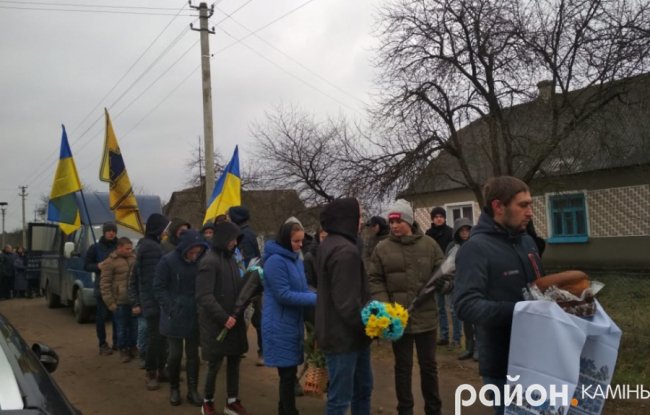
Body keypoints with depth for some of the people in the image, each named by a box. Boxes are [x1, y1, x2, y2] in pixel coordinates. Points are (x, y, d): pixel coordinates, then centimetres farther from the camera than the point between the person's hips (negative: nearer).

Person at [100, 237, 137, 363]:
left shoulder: (133, 258, 10)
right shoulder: (110, 262, -6)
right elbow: (105, 284, -7)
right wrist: (110, 303, -11)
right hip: (120, 302, -5)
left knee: (134, 326, 10)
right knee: (122, 329, 2)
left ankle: (132, 348, 26)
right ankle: (123, 351, 16)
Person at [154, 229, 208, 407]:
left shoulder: (200, 261, -2)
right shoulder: (168, 261, -10)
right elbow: (159, 288, -7)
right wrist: (171, 309, -14)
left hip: (194, 316, 3)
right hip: (174, 317, -2)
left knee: (193, 354, 9)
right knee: (175, 354, 3)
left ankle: (193, 390, 20)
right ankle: (174, 388, 24)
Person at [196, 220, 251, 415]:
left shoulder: (231, 258, 9)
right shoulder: (210, 261, -14)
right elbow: (204, 296, -20)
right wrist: (223, 317, -22)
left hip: (234, 321, 7)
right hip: (216, 323, -7)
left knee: (234, 362, 11)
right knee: (215, 364, 3)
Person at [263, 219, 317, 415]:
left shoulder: (296, 259, 10)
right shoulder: (275, 260, -17)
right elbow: (284, 295, -21)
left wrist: (317, 297, -6)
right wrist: (316, 299, -19)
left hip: (293, 324, 8)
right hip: (281, 326, -8)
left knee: (290, 372, 15)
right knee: (287, 373, 0)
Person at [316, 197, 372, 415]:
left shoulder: (331, 245, 12)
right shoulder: (344, 251, -22)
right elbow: (347, 302, -26)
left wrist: (368, 320, 15)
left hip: (349, 333, 11)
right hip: (343, 334, -11)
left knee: (363, 388, 21)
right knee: (341, 397, 1)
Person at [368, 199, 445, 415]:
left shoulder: (429, 244, 0)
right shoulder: (382, 248, -2)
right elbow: (375, 280, -1)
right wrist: (384, 305, -14)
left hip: (425, 316, 1)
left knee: (429, 366, 15)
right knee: (403, 367, 12)